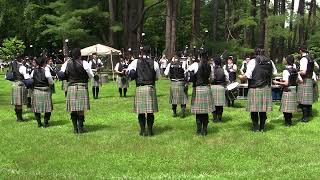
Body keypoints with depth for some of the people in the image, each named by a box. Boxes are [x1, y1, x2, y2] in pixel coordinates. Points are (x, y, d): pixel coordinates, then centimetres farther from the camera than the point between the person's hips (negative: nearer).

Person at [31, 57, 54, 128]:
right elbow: (51, 82, -8)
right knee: (47, 108, 7)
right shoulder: (46, 71, -12)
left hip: (36, 91, 4)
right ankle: (46, 123, 10)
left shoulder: (34, 71, 0)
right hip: (45, 92, -4)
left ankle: (39, 123, 17)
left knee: (37, 108, 13)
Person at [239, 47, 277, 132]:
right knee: (263, 110, 10)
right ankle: (262, 128, 16)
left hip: (255, 89, -5)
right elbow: (275, 73, 17)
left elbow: (248, 76, -14)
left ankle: (256, 127, 9)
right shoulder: (270, 62, 7)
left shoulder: (253, 62, -8)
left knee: (254, 110, 4)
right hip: (266, 89, 5)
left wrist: (241, 77, 5)